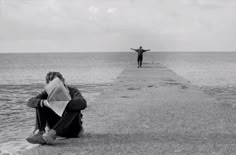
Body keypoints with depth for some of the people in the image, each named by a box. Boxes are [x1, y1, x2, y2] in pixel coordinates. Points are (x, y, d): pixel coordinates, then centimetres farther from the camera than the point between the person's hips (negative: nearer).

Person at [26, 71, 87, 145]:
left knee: (74, 108, -33)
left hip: (72, 128, -3)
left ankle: (51, 134, -49)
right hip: (56, 127, 3)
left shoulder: (72, 91, -11)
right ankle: (39, 131, -34)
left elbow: (83, 104, -35)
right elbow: (30, 102, -16)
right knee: (40, 105, -11)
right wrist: (43, 102, -38)